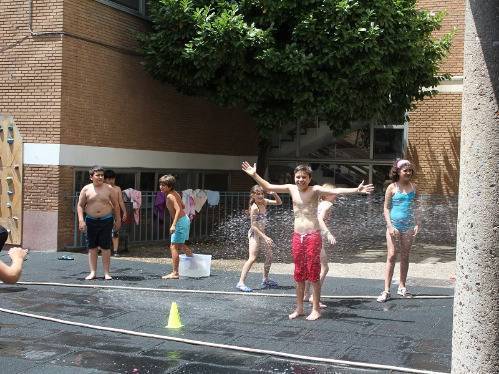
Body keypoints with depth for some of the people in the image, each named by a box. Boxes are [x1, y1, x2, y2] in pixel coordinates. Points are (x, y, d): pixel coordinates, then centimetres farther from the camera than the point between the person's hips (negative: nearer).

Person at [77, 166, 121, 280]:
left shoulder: (109, 189, 1)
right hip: (91, 220, 1)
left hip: (106, 220, -1)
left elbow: (116, 205, 7)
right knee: (92, 247, 4)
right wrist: (81, 220, -7)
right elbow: (80, 205, 4)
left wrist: (118, 220, 6)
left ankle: (106, 273, 6)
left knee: (105, 247, 0)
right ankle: (92, 272, 9)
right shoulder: (86, 189, 1)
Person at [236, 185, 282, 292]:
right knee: (252, 258, -18)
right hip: (254, 234, -8)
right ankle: (241, 282, -21)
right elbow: (254, 226, -21)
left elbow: (279, 203, 12)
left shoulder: (264, 202, 2)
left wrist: (274, 194, -8)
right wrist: (265, 237, -24)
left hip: (262, 233, 8)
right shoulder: (254, 208, -19)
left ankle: (265, 280, 30)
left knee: (269, 256, 14)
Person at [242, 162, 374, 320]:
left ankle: (316, 309, 7)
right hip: (297, 236, 5)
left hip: (313, 236, -5)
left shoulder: (315, 190, -8)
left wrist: (356, 190, -32)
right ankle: (299, 308, 21)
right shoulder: (291, 189, 5)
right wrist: (254, 175, 8)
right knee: (299, 274, 11)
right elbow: (268, 187, 12)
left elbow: (335, 190, -20)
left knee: (313, 273, -1)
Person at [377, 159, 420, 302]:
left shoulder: (413, 187, 7)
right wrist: (390, 226, -12)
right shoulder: (392, 188, -4)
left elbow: (414, 207, 12)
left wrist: (417, 224, 3)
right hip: (394, 225, -4)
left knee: (405, 257, 10)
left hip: (408, 226, 4)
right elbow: (386, 208, -3)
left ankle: (402, 286, 22)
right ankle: (386, 290, -7)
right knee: (391, 256, -7)